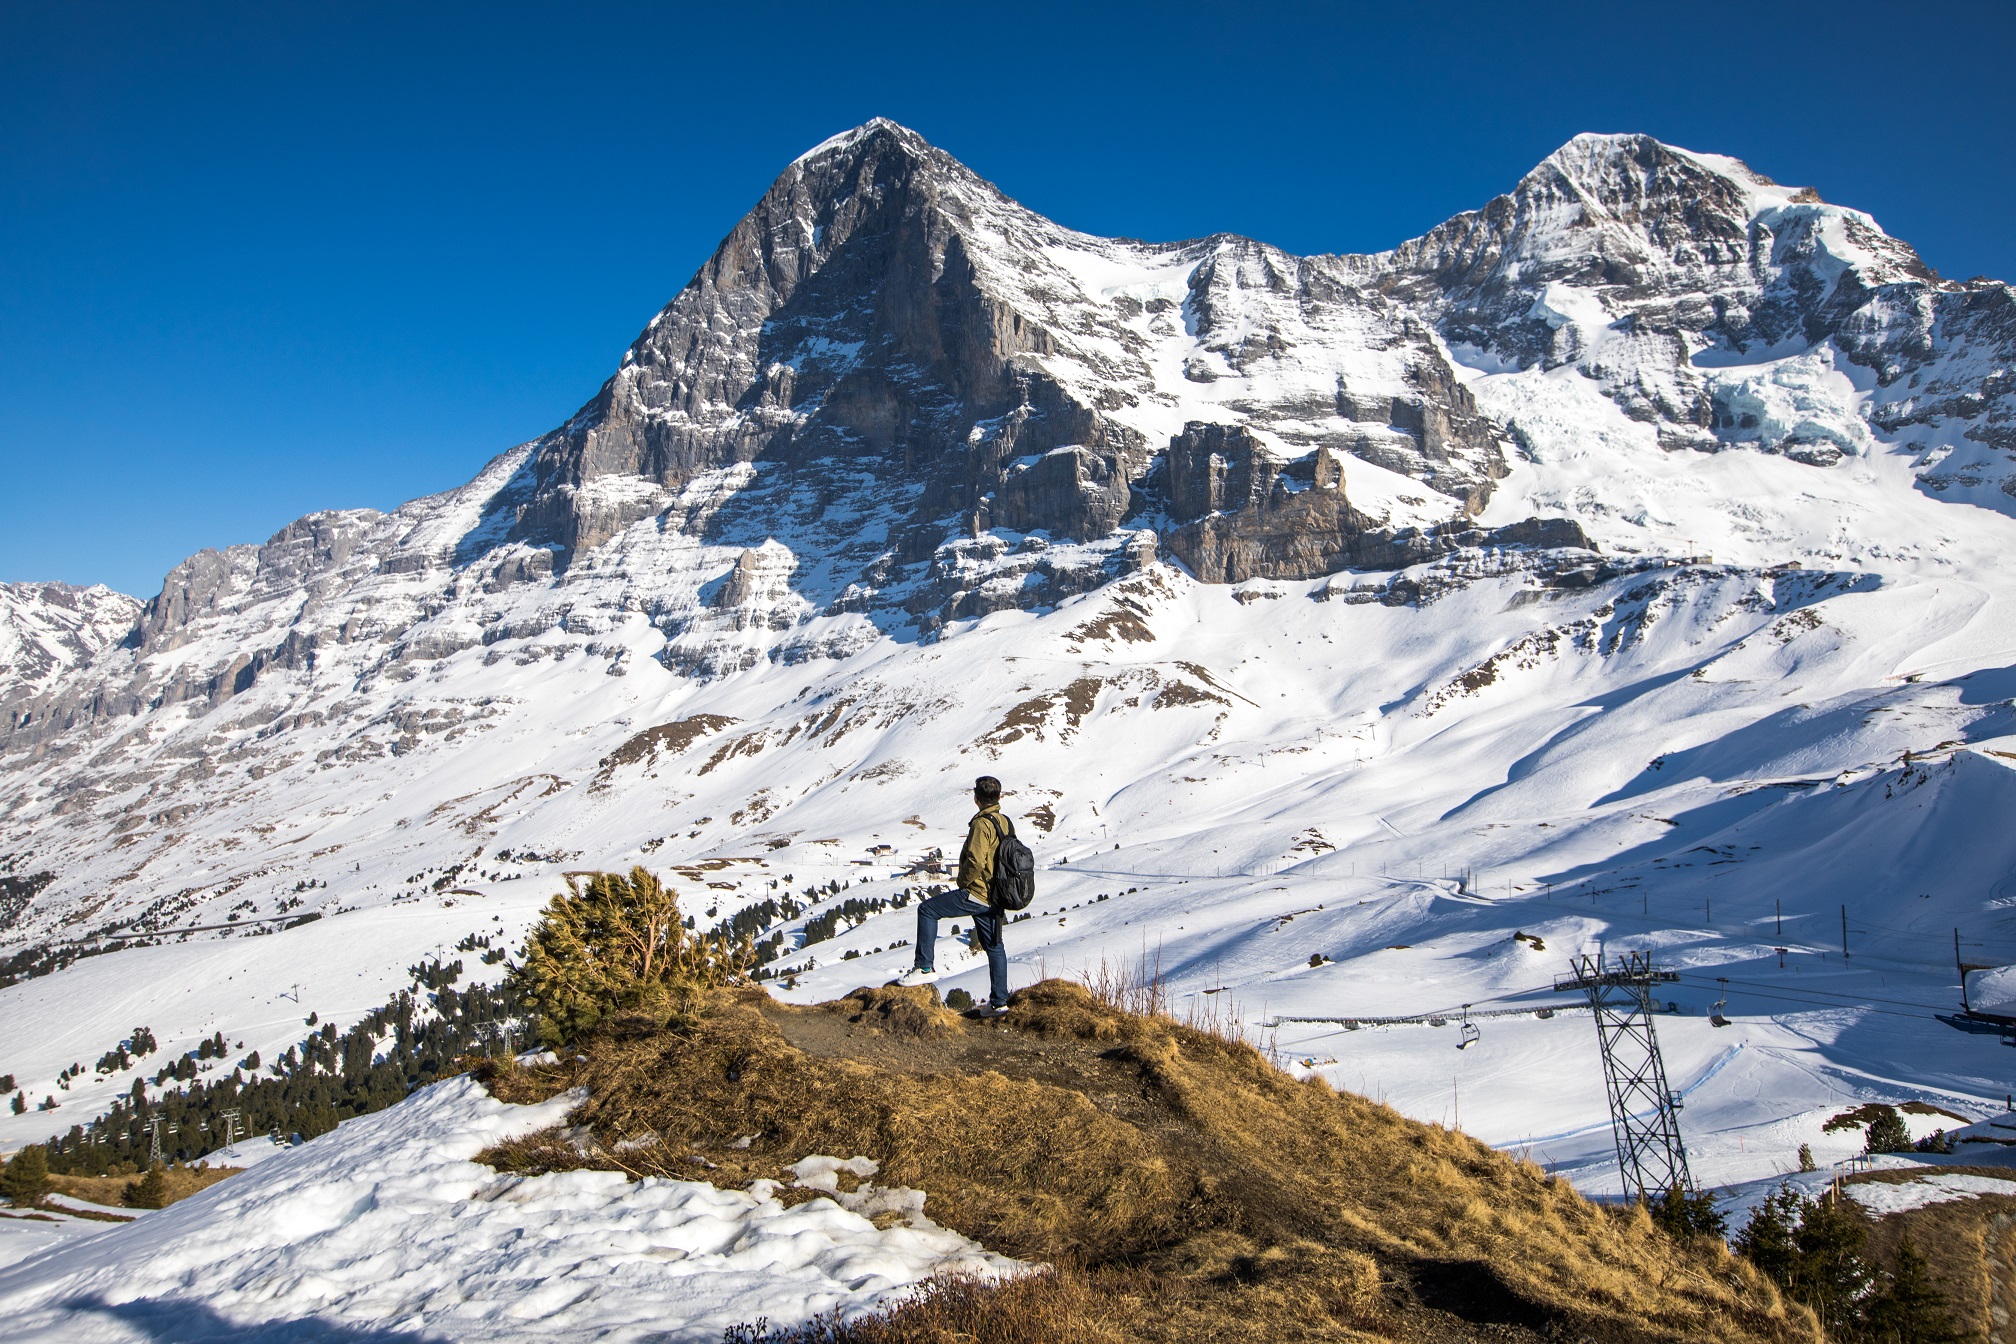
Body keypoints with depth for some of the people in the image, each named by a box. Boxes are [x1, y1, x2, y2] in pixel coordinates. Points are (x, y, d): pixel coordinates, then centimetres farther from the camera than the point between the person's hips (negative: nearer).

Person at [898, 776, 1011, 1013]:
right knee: (993, 946, 16)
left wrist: (964, 882, -10)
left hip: (975, 894, -9)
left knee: (927, 910, 1)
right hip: (994, 898, 9)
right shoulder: (1006, 823, 10)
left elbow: (975, 861, -26)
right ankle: (999, 1001, 20)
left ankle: (925, 967, -2)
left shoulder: (982, 824, -17)